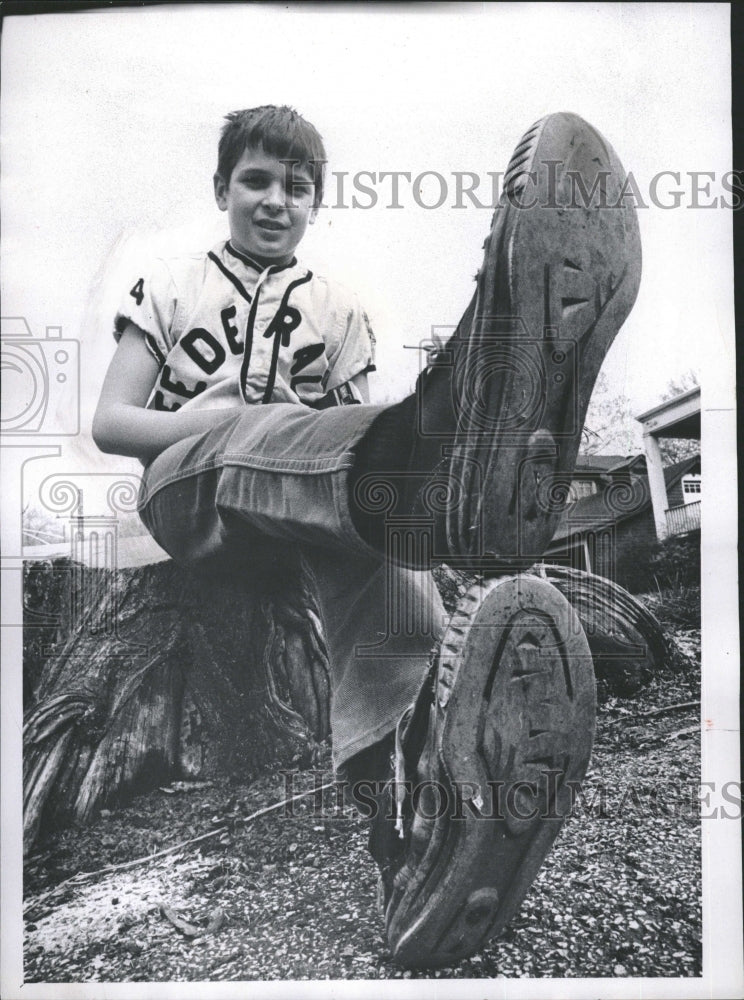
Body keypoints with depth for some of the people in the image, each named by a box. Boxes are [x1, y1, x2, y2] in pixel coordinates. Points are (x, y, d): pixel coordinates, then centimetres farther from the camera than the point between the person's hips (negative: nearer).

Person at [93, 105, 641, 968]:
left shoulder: (338, 312, 22)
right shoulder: (170, 287, 19)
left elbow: (350, 430, 14)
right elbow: (110, 422, 9)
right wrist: (217, 423, -9)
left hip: (306, 521, 2)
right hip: (189, 488, -1)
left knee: (368, 528, -35)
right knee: (248, 431, -37)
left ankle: (412, 781, -62)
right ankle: (444, 453, -71)